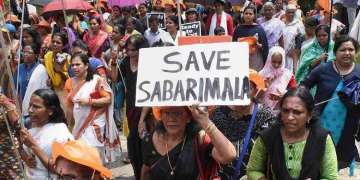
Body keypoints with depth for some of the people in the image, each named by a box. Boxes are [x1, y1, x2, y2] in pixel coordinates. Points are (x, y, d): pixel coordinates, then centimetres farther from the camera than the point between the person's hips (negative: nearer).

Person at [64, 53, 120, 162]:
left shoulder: (97, 80, -9)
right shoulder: (71, 82, 7)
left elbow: (108, 99, -11)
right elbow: (69, 106, 13)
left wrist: (89, 101, -18)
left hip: (94, 125, -5)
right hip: (77, 125, 6)